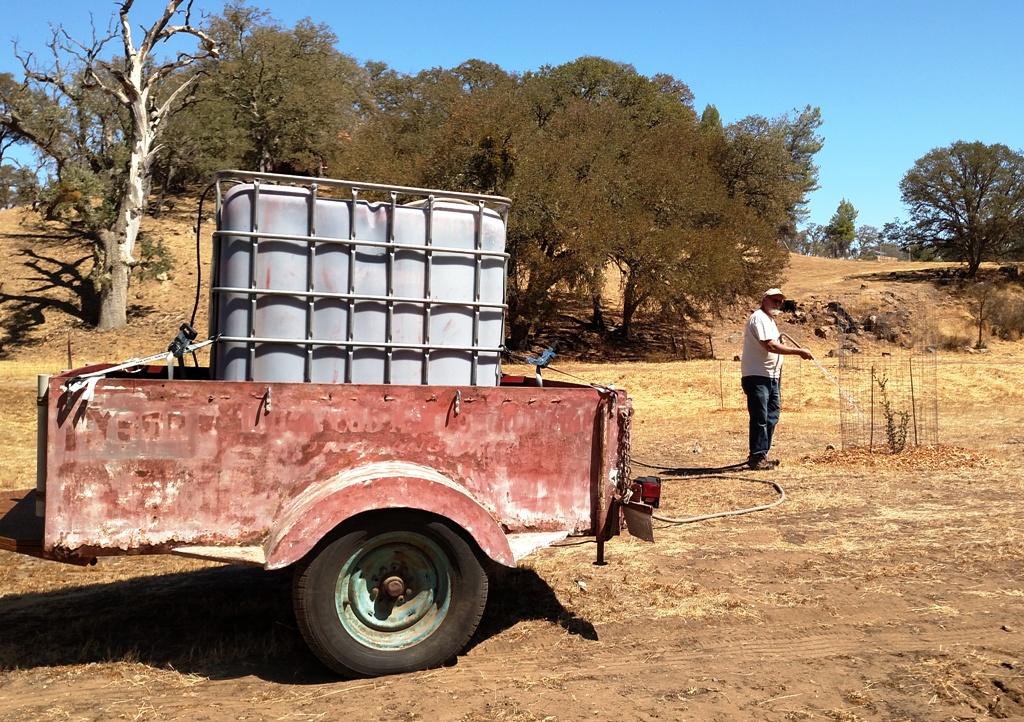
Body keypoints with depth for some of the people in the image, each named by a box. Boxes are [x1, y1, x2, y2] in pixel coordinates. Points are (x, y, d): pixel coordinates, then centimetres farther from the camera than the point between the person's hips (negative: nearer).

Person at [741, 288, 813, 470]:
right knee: (760, 419, -6)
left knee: (772, 417, 13)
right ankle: (757, 457, 1)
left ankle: (762, 455, 21)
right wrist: (799, 351, -19)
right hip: (757, 376, -10)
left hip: (771, 377, 10)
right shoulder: (759, 318, -12)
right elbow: (770, 346, -22)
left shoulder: (769, 320, 21)